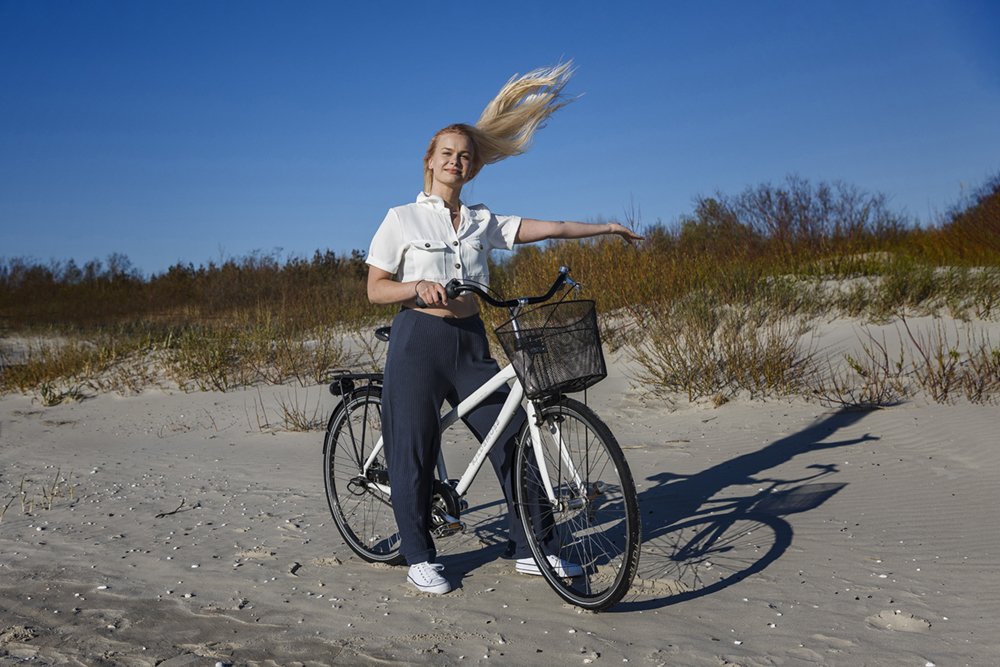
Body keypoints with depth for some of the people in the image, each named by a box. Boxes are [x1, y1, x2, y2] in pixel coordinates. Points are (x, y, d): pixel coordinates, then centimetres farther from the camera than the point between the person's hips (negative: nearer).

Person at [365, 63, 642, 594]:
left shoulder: (481, 221, 11)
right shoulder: (402, 218, 1)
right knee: (413, 452, 0)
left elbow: (546, 228, 8)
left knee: (515, 437, 0)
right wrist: (420, 286, -18)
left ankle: (528, 549, 14)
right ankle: (419, 558, 18)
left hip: (470, 342, 4)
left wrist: (604, 227, 3)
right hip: (418, 341, -4)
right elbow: (375, 289, -1)